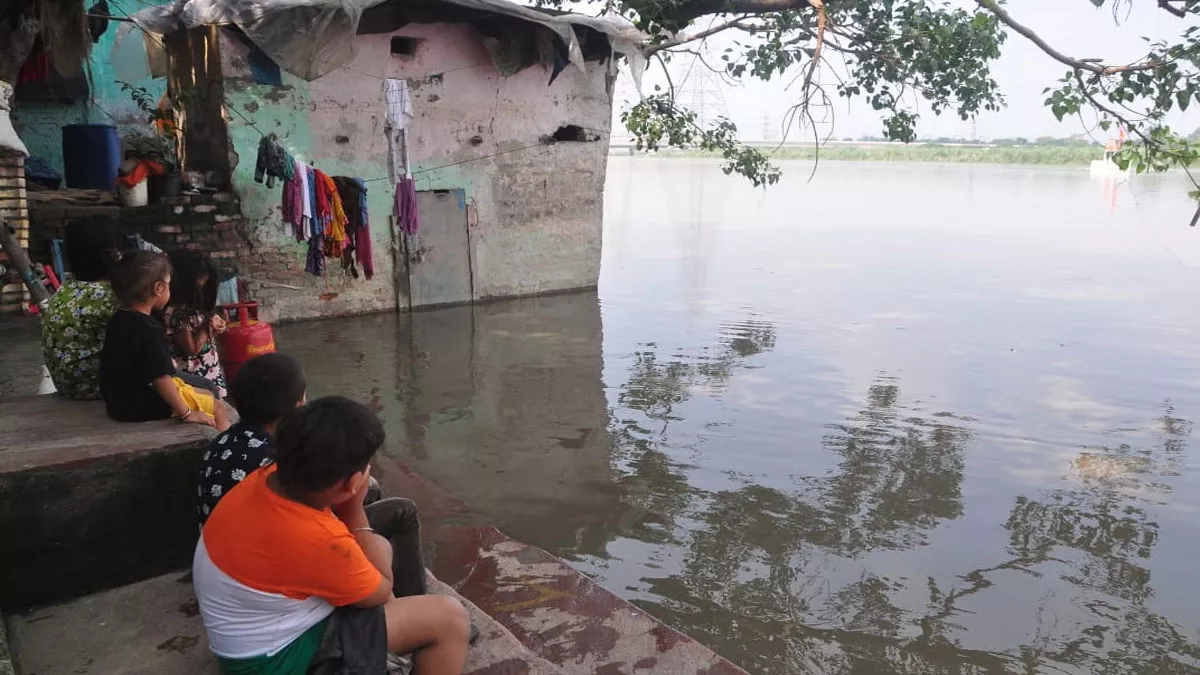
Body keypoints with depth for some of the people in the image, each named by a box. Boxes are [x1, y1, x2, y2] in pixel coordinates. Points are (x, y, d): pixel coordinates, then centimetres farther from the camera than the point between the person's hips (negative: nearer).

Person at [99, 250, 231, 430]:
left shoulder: (119, 319, 7)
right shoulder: (148, 328, -24)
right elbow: (160, 378, -26)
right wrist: (186, 413, -21)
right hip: (140, 404, -10)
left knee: (207, 394, 19)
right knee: (219, 407, -6)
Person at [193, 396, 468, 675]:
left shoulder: (272, 476, -12)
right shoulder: (317, 539, -35)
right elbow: (380, 590, -12)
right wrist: (355, 509, -12)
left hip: (261, 622, 9)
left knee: (380, 547, 20)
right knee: (449, 619, -10)